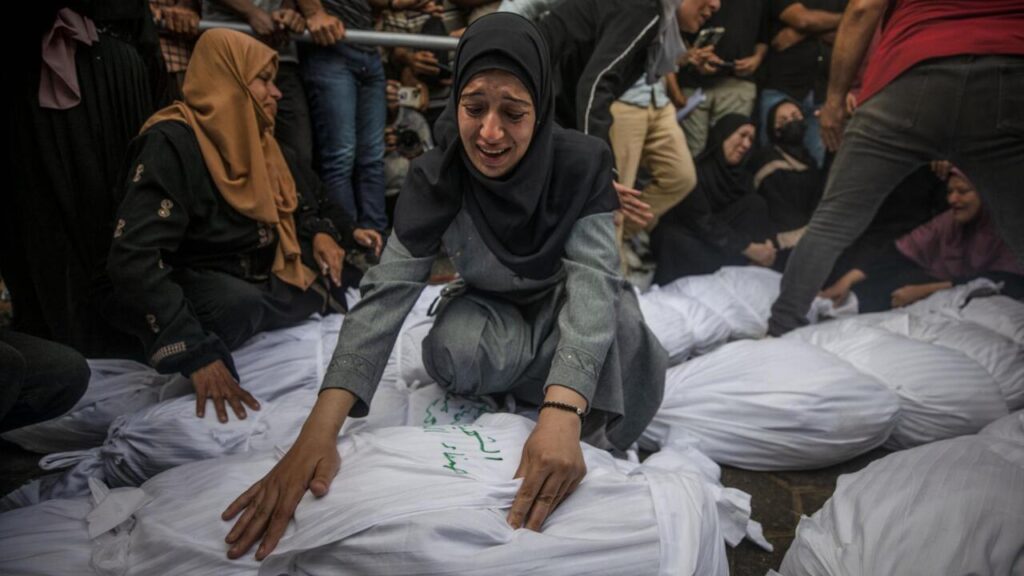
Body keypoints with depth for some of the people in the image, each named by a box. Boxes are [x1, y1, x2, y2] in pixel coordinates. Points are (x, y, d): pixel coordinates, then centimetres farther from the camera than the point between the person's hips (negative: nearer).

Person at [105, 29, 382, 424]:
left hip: (263, 272, 7)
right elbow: (133, 258, -31)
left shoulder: (257, 139, 4)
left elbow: (298, 205, 20)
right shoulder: (172, 142, -21)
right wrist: (195, 352, -40)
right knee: (241, 306, -39)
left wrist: (320, 234, -5)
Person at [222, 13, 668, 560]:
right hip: (490, 307, 1)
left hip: (563, 304, 0)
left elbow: (592, 277, -36)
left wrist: (562, 412, -55)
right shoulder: (436, 176, -22)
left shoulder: (582, 163, -26)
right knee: (453, 354, -34)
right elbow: (387, 289, -30)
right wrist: (318, 431, -44)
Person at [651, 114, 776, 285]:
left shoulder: (742, 176, 7)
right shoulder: (695, 170, -15)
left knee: (755, 203, -16)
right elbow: (701, 222, -23)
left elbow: (756, 210, -4)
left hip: (716, 242, 6)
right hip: (685, 239, -6)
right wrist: (748, 249, -25)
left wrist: (767, 242, -26)